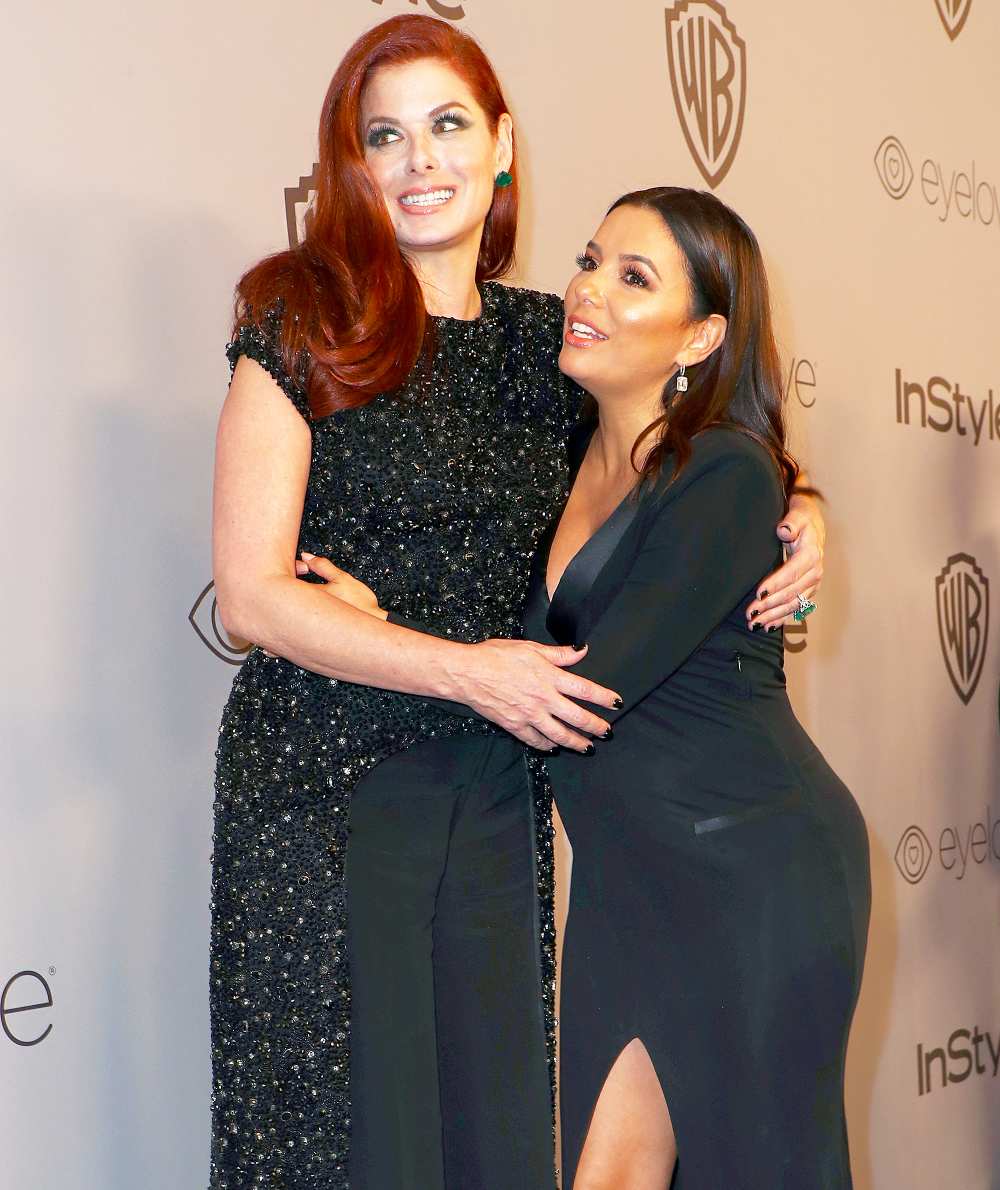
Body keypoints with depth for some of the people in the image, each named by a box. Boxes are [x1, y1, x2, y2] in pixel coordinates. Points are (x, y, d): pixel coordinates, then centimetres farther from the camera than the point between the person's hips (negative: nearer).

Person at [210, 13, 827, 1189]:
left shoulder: (545, 340, 7)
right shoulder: (303, 327, -6)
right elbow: (253, 596, -11)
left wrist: (794, 510, -1)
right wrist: (468, 667, -16)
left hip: (496, 794, 4)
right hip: (323, 788, -4)